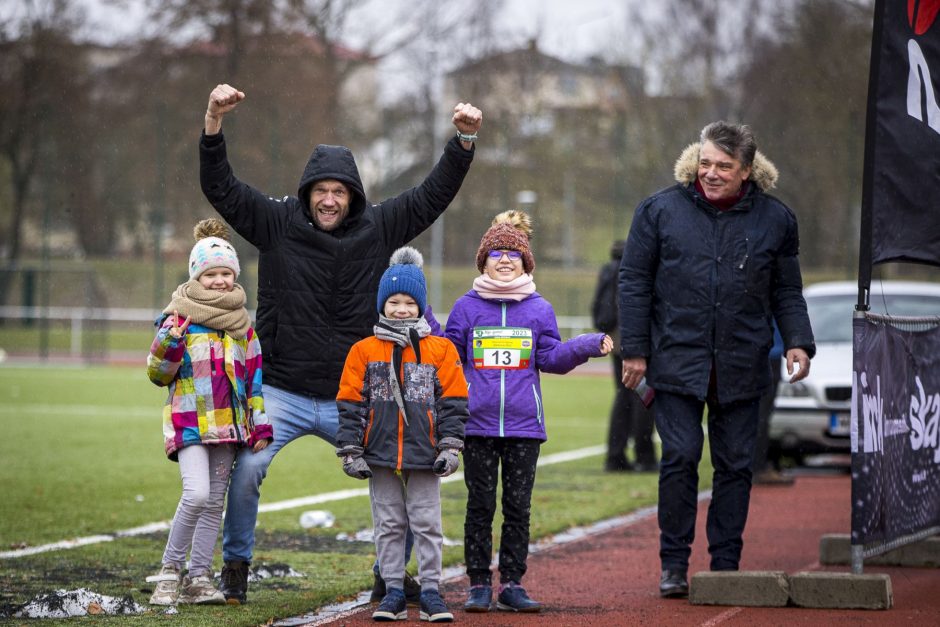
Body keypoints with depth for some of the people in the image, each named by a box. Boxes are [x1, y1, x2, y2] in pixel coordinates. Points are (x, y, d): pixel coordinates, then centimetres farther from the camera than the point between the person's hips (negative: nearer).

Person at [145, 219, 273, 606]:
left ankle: (198, 579, 11)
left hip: (229, 424, 5)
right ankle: (170, 570, -6)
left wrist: (261, 427, 10)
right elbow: (157, 374, -1)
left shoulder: (242, 323, 13)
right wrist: (171, 342, -20)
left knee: (214, 502, 6)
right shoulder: (179, 317, -2)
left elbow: (255, 378, 16)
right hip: (189, 421, -5)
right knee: (196, 493, -21)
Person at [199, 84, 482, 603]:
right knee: (245, 469, -20)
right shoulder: (277, 224, -2)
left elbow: (433, 194, 2)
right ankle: (235, 565, 0)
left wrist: (464, 139, -10)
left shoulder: (377, 228, 3)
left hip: (352, 400, 2)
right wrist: (215, 120, -22)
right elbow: (219, 186, -9)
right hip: (281, 393, -2)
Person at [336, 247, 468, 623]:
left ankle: (431, 591, 9)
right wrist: (350, 451, -2)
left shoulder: (440, 351, 1)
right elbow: (350, 404, 3)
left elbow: (452, 402, 2)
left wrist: (450, 447, -4)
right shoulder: (364, 352, 2)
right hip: (380, 455, 1)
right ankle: (394, 591, 14)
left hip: (424, 454, -1)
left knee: (427, 524, 3)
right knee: (388, 525, 8)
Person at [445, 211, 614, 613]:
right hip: (478, 424, -1)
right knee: (480, 505, 3)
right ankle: (479, 584, 9)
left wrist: (590, 346, -7)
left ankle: (512, 583, 11)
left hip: (524, 426, 1)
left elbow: (552, 358, 6)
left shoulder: (539, 309, 7)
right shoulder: (466, 308, 5)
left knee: (518, 506, 5)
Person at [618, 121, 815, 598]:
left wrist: (797, 342, -2)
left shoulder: (775, 219, 6)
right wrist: (634, 350, 0)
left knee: (735, 465, 5)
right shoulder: (660, 210, 1)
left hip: (741, 367, 2)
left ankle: (726, 565, 14)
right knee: (679, 458, -7)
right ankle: (674, 564, 3)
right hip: (676, 361, -2)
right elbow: (634, 281, 4)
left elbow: (787, 292, 13)